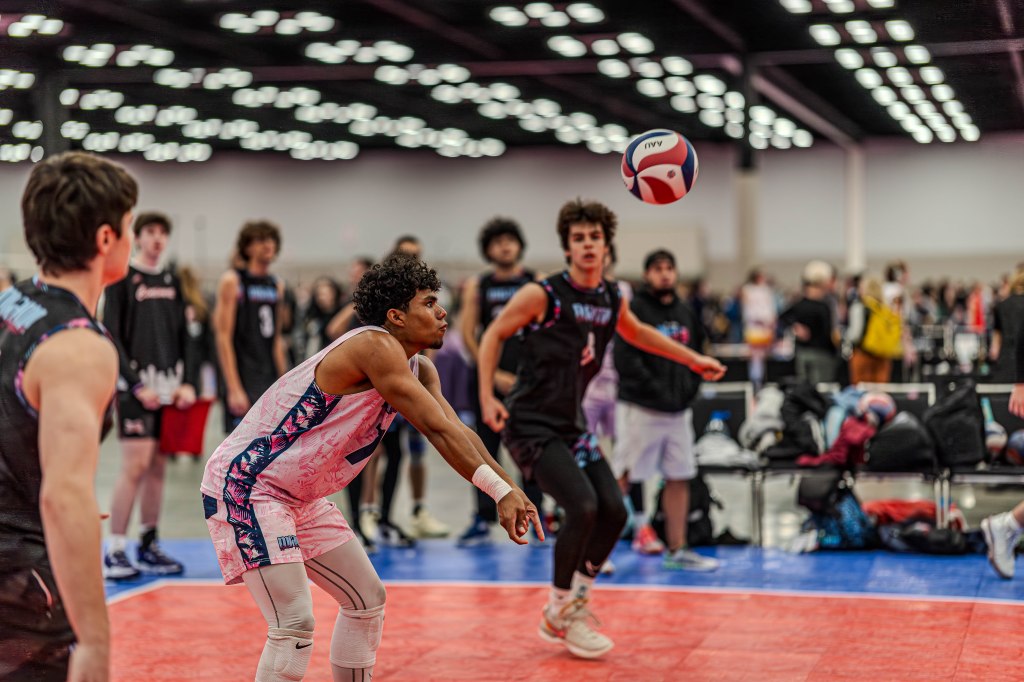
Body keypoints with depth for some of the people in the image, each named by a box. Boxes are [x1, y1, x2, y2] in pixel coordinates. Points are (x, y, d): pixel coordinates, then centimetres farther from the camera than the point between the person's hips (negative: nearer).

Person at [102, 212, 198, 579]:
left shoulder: (171, 281, 15)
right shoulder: (122, 279, -2)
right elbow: (112, 337, -7)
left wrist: (188, 382, 3)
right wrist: (137, 385, -14)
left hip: (170, 386, 6)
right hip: (136, 386, -6)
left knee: (158, 467, 7)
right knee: (135, 466, -11)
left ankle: (149, 546, 15)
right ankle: (115, 552, -6)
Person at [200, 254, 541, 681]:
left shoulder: (417, 370, 8)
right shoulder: (376, 346, -22)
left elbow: (455, 431, -1)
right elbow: (438, 429, -26)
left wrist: (509, 488, -14)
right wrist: (500, 490, -26)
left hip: (299, 497, 11)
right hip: (245, 485, -11)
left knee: (367, 599, 17)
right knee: (295, 624, -19)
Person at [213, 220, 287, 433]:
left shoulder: (277, 286, 14)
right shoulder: (232, 281, -5)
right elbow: (223, 337, -11)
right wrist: (234, 389, -18)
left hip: (271, 384, 7)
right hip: (244, 382, -7)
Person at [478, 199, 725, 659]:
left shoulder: (612, 299, 4)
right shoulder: (543, 294, -15)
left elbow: (636, 332, 26)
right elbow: (494, 335, -4)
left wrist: (693, 359, 27)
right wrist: (487, 397, -12)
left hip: (571, 425, 7)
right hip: (530, 425, -7)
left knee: (613, 512, 2)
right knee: (582, 507, -21)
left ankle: (577, 600, 22)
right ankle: (558, 616, -2)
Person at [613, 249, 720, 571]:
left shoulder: (684, 312, 13)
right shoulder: (635, 309, -8)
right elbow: (625, 360, -16)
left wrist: (690, 387, 6)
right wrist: (657, 391, -19)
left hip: (678, 411, 7)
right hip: (641, 409, -7)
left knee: (679, 478, 10)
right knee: (622, 478, -6)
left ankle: (677, 550, 19)